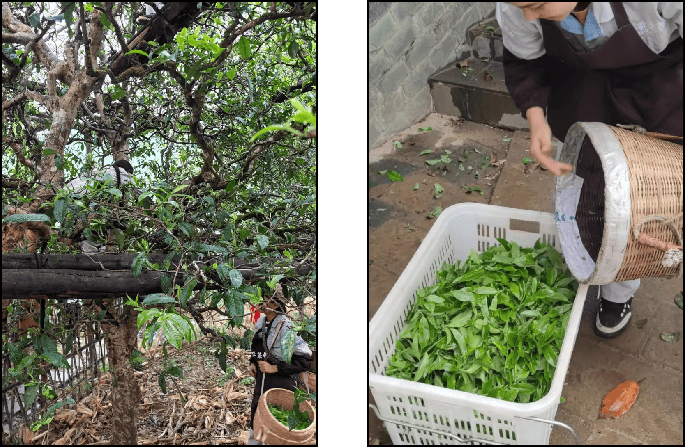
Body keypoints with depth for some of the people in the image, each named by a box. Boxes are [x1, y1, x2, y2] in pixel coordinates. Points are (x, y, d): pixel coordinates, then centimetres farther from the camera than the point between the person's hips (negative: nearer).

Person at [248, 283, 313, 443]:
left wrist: (274, 368, -21)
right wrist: (253, 363, 6)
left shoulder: (286, 327, -21)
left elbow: (304, 360, -21)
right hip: (261, 378, 8)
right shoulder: (261, 322, 4)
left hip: (281, 381, -7)